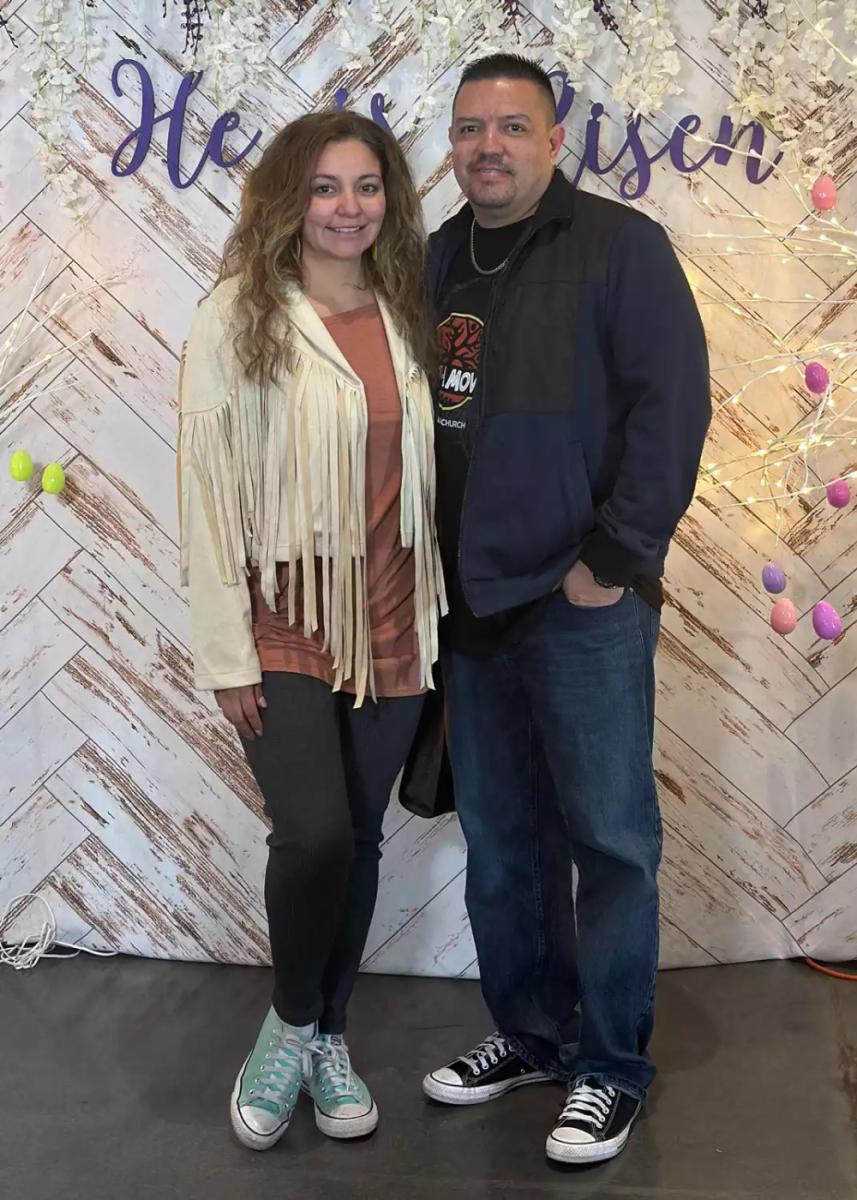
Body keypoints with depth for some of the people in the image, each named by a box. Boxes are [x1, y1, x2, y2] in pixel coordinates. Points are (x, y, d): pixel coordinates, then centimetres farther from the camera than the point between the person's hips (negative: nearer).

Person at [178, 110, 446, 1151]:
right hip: (285, 621, -4)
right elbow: (208, 485, -8)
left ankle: (327, 1036, 30)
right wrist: (225, 649, -11)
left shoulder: (406, 315, 7)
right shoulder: (238, 319, -6)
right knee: (314, 832, -15)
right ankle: (289, 1022, 14)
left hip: (390, 620, 4)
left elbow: (426, 466, 11)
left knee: (360, 837, 10)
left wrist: (436, 613, 7)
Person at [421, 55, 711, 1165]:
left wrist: (615, 557, -15)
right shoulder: (435, 263, 12)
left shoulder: (621, 246, -5)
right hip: (470, 606, 6)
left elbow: (672, 406, -12)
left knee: (608, 839, 3)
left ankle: (611, 1065, 17)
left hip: (584, 604, -5)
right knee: (500, 841, 14)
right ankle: (528, 1031, 31)